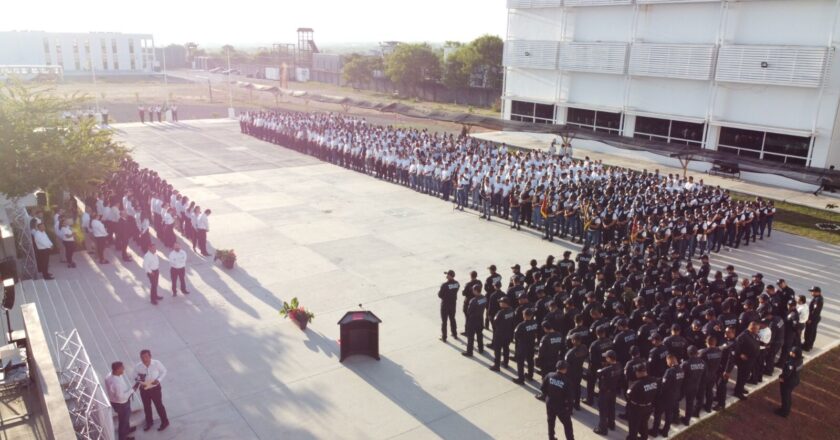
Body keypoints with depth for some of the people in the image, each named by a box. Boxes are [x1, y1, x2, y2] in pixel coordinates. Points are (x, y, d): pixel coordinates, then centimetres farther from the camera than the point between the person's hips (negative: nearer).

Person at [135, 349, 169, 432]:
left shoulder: (157, 363, -23)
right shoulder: (138, 367, -20)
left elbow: (164, 371, -6)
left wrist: (159, 380, -21)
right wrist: (139, 382, -24)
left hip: (155, 388, -2)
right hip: (144, 389, 2)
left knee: (159, 405, 15)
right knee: (146, 406, 23)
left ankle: (164, 422, 38)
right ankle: (149, 422, 49)